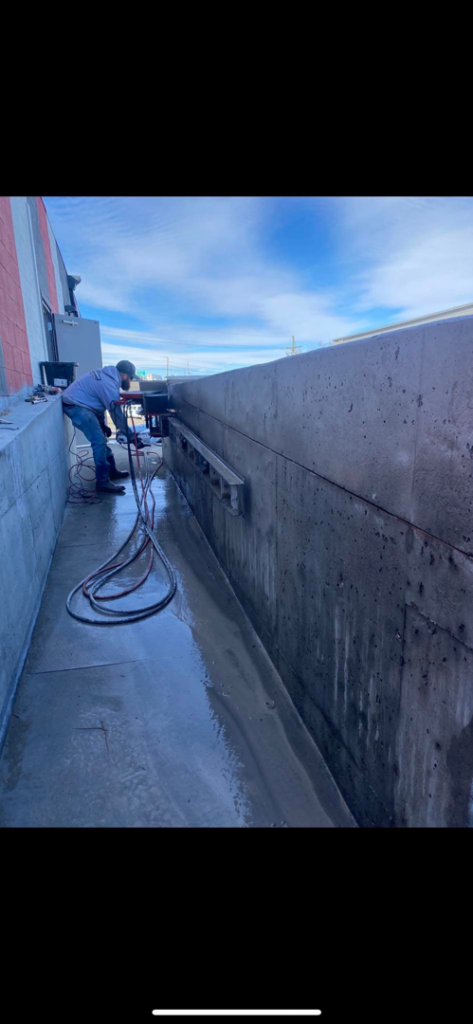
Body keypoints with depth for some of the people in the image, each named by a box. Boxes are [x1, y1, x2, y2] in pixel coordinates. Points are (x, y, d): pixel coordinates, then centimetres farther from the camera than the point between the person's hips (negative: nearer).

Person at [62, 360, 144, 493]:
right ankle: (103, 482, -12)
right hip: (76, 405, -11)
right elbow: (117, 414, -21)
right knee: (99, 442, -15)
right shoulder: (109, 385, -21)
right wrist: (132, 437, -17)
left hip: (79, 403, 11)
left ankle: (111, 471, 26)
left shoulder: (107, 376, 9)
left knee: (100, 438, 16)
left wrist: (102, 424, 12)